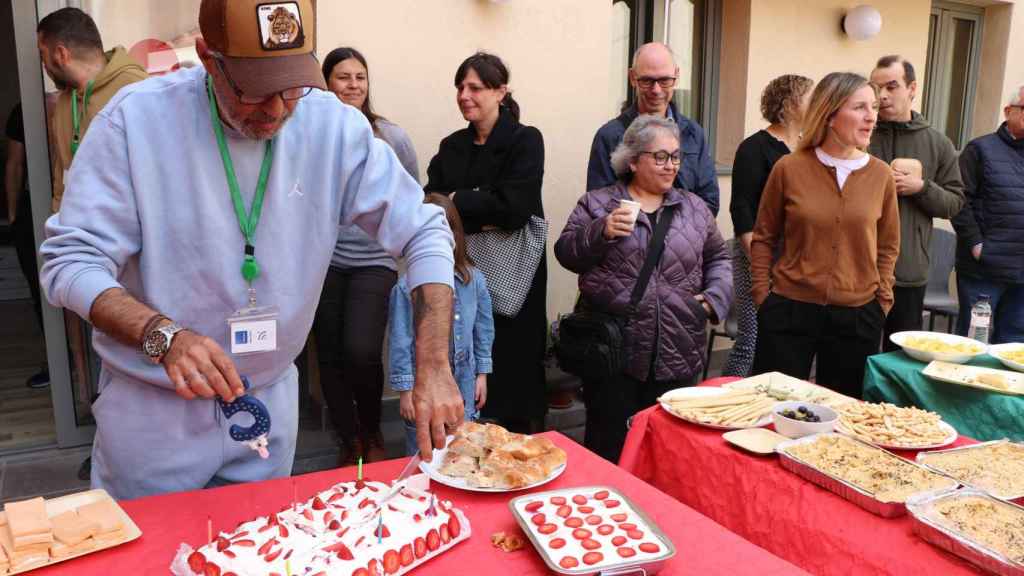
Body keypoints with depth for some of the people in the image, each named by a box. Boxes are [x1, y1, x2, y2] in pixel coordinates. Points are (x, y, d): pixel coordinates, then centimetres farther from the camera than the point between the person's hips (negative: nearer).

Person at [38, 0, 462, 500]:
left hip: (269, 400, 3)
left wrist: (433, 368, -21)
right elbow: (70, 261, -14)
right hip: (151, 405, -2)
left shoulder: (336, 127, -12)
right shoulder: (136, 118, -17)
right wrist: (164, 336, -33)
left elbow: (425, 234, -10)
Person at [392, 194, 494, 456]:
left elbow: (483, 329, 5)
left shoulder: (474, 280, -4)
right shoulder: (406, 288, -15)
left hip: (464, 381, 3)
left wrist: (482, 374, 8)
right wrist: (405, 390, -8)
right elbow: (400, 341, -10)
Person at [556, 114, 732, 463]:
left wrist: (715, 298, 1)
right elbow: (566, 253, -1)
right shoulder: (597, 204, 4)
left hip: (678, 354, 3)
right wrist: (601, 232, -18)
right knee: (609, 450, 4)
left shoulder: (694, 208, 13)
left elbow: (718, 258, 19)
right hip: (614, 353, -3)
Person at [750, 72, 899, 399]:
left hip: (858, 316, 2)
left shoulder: (881, 175, 2)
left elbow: (888, 246, 10)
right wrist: (762, 294, -1)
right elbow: (763, 238, 4)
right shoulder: (789, 168, -4)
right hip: (789, 310, -2)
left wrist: (882, 301, 4)